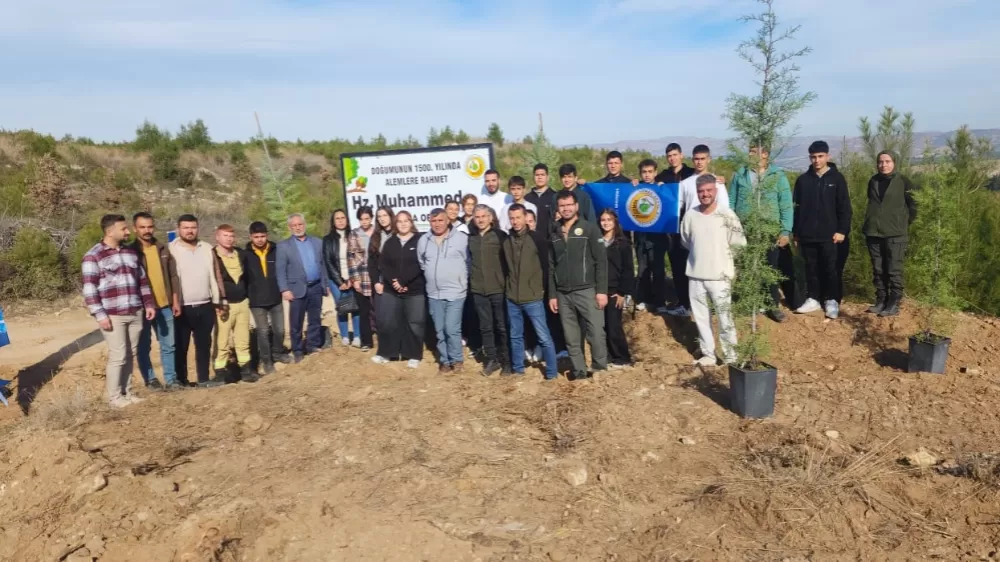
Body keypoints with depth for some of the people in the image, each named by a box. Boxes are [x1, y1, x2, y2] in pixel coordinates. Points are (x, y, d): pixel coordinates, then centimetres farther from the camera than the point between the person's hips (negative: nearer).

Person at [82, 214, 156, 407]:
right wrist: (99, 314, -15)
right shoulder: (93, 256, -6)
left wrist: (149, 304, 12)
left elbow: (142, 280, 19)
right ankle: (114, 397, 9)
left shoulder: (131, 252, 14)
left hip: (135, 313, 6)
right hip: (113, 315, -6)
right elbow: (89, 288, -10)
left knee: (130, 355, 10)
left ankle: (127, 392, 20)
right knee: (118, 356, -4)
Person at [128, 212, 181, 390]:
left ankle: (171, 379, 14)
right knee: (144, 346, 6)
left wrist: (175, 301, 6)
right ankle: (150, 379, 17)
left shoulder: (163, 248, 8)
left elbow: (173, 276, 10)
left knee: (168, 345, 7)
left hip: (165, 306, 4)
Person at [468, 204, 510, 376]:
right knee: (485, 327, 9)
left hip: (498, 288, -4)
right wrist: (472, 281, 12)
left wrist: (507, 283, -8)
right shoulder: (472, 238, 9)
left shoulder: (500, 236, -3)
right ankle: (491, 359, 20)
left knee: (502, 326, 3)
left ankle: (505, 360, 14)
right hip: (478, 290, 4)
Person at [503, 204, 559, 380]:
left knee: (543, 337, -2)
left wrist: (542, 287, -1)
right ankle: (517, 369, 27)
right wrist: (507, 287, 13)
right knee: (515, 336, 14)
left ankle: (551, 372, 8)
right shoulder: (506, 241, 6)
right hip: (512, 298, 5)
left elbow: (546, 265, -4)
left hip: (533, 297, -5)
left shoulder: (537, 238, -7)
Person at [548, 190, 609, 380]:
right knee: (571, 338, 7)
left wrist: (602, 290, -11)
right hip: (563, 294, 4)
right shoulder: (554, 234, 12)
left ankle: (601, 371, 5)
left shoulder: (590, 229, 1)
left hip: (587, 291, -4)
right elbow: (551, 267, 13)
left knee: (596, 334, -7)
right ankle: (579, 372, 17)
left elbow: (601, 261, -4)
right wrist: (552, 295, 8)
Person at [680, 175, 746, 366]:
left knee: (725, 318, 1)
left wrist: (720, 251, 3)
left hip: (720, 275, -3)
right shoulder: (690, 215, -1)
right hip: (696, 275, 4)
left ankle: (730, 356, 12)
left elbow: (740, 242, -3)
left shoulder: (727, 215, -10)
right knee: (701, 317, 11)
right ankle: (708, 354, 23)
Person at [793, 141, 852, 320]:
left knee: (831, 269, 2)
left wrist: (842, 230, -8)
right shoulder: (803, 180, 7)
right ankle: (813, 299, 19)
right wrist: (796, 232, 8)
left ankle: (832, 301, 12)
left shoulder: (837, 178, 0)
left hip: (830, 235, -2)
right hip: (808, 235, 3)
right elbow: (797, 208, 10)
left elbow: (845, 207, -1)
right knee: (811, 269, 9)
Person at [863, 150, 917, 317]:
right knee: (878, 270, 8)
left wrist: (904, 224, 7)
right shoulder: (873, 181, 10)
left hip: (895, 233, -5)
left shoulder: (903, 181, -3)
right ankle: (881, 301, 16)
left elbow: (913, 205, 2)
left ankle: (894, 305, 1)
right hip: (873, 232, 5)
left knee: (894, 270, -3)